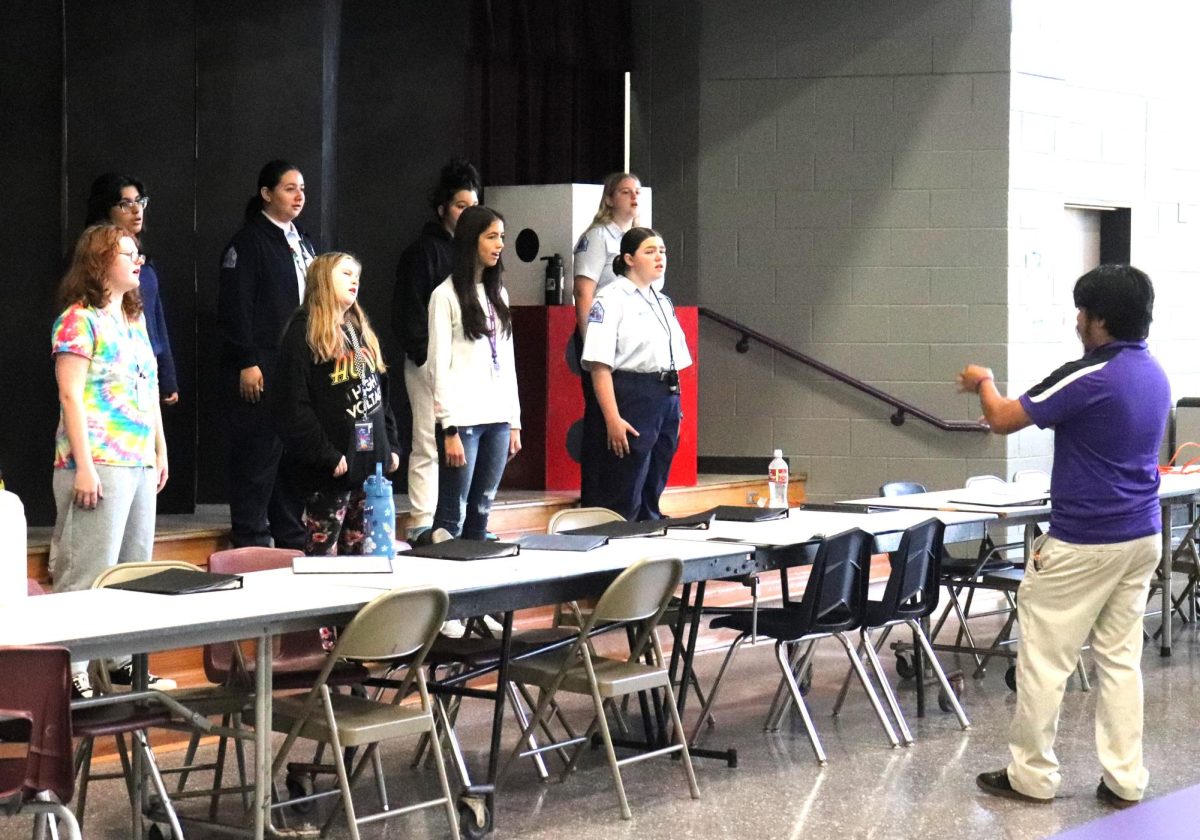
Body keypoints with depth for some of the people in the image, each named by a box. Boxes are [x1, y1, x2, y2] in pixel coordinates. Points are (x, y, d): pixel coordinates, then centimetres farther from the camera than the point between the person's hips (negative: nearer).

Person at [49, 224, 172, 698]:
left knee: (134, 570, 12)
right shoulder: (79, 319, -9)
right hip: (99, 466, -9)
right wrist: (83, 466, -19)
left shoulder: (135, 320, 17)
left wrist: (160, 452, 19)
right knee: (89, 572, -8)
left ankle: (124, 661, 20)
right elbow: (71, 396, -14)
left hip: (139, 464, 9)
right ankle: (73, 672, -6)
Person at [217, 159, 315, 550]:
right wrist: (247, 363, -18)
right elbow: (235, 307, -13)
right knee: (258, 458, -5)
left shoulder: (303, 244, 18)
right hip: (261, 372, -8)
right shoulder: (248, 242, -6)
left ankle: (292, 542, 18)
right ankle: (251, 544, 1)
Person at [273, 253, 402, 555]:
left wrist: (391, 445, 13)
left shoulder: (361, 331, 18)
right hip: (330, 472, -7)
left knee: (361, 554, 11)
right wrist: (326, 456, -19)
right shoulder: (304, 333, -8)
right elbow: (292, 406, -15)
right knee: (323, 552, -4)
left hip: (371, 462, 7)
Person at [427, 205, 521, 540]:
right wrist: (450, 429, -13)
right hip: (462, 420, -6)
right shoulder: (446, 295, -5)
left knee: (481, 512, 8)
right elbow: (439, 365, -8)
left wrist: (514, 421, 12)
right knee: (452, 515, -6)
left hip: (498, 419, 6)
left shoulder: (498, 293, 15)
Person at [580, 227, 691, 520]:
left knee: (651, 498, 11)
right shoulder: (611, 299, -7)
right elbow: (599, 364, -15)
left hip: (667, 401, 8)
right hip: (630, 399, -8)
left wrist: (674, 407, 12)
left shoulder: (663, 302, 19)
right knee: (622, 500, -7)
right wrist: (613, 419, -21)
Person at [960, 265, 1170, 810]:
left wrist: (984, 384, 11)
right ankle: (1125, 780, 10)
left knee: (1043, 660, 3)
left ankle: (1032, 776, 10)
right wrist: (1008, 400, 31)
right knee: (1120, 658, 11)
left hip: (1083, 542, -8)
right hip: (1141, 537, 8)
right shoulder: (1154, 376, 7)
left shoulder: (1090, 377, -19)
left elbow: (1004, 420, -10)